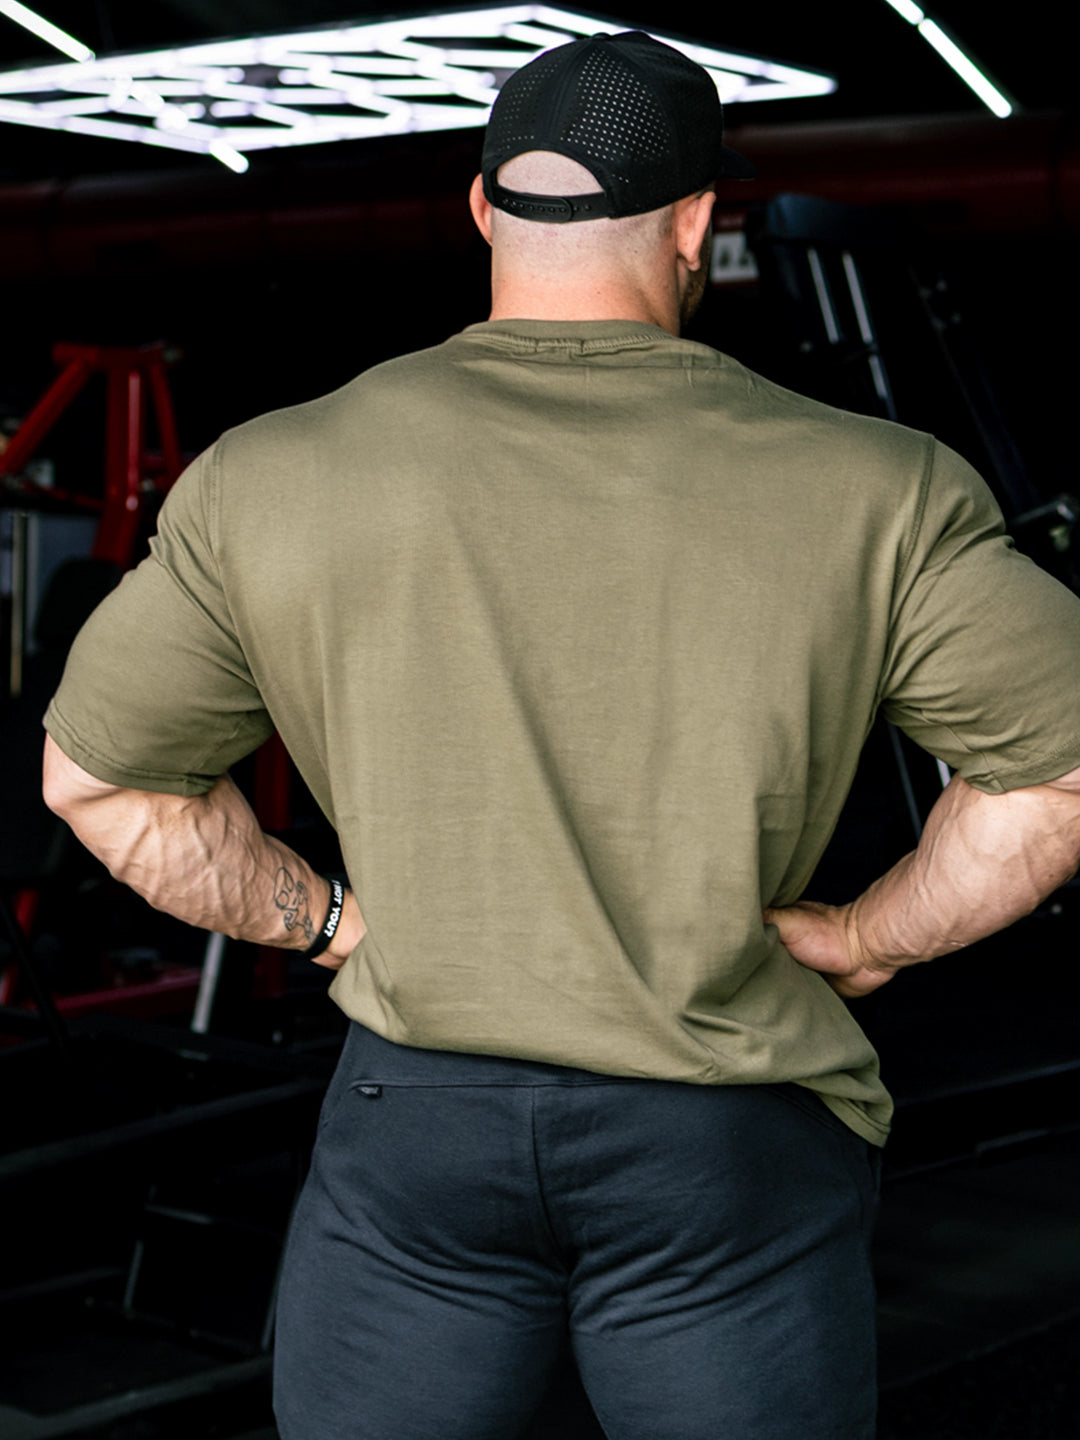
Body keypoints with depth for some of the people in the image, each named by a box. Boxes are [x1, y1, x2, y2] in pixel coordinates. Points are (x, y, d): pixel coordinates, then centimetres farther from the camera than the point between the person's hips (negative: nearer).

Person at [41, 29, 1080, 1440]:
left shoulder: (276, 478, 0)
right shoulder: (866, 490, -4)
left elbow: (95, 770, 7)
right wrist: (866, 938, 4)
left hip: (418, 1115, 1)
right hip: (731, 1143, -1)